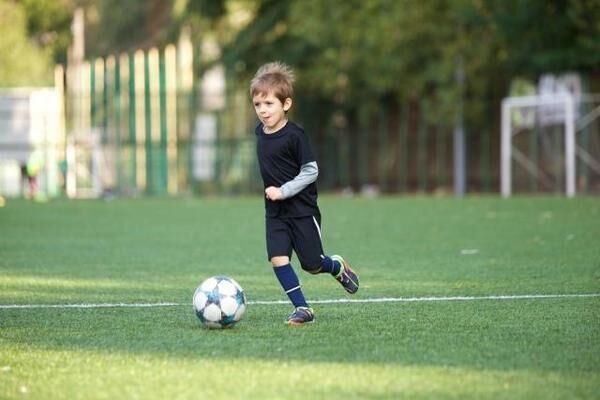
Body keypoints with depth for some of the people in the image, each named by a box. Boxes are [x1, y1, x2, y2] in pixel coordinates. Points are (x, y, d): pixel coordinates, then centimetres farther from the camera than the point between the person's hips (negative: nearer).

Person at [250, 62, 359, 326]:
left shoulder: (294, 135, -17)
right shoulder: (260, 132, 4)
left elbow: (310, 171, -16)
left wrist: (283, 191, -22)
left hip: (302, 209, -6)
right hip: (275, 212, 6)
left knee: (312, 265, 2)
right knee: (277, 258, -10)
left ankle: (338, 267, 35)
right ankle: (302, 308, -2)